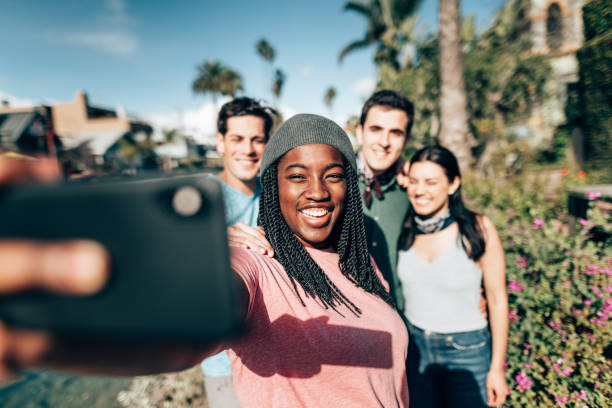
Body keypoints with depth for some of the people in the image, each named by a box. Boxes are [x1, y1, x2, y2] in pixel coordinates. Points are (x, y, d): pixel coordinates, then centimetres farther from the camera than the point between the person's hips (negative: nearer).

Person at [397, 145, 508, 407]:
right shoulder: (406, 229, -8)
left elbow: (498, 300, -8)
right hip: (414, 346, 3)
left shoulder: (478, 229, -15)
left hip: (467, 350, -2)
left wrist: (497, 368, -5)